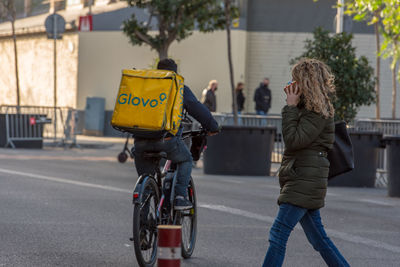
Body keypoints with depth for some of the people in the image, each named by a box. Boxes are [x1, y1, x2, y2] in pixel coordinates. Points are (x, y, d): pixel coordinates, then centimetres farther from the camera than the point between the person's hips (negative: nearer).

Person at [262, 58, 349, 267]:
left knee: (279, 233, -14)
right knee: (317, 237, 12)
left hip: (305, 178, -10)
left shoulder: (318, 112, -13)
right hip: (299, 179, 10)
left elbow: (294, 140, -20)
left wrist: (291, 107, -15)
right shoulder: (307, 107, 18)